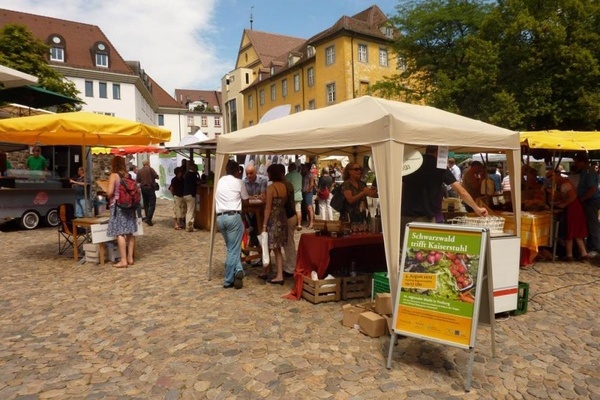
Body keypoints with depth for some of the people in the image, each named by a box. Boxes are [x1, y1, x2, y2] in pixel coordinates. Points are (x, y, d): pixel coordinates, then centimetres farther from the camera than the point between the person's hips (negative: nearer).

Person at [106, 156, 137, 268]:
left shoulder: (113, 176, -8)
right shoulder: (128, 175, 10)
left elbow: (109, 192, -15)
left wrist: (106, 193, 6)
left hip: (118, 206, -7)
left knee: (120, 233, -5)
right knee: (130, 232, 10)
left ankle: (123, 260, -5)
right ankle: (130, 258, 16)